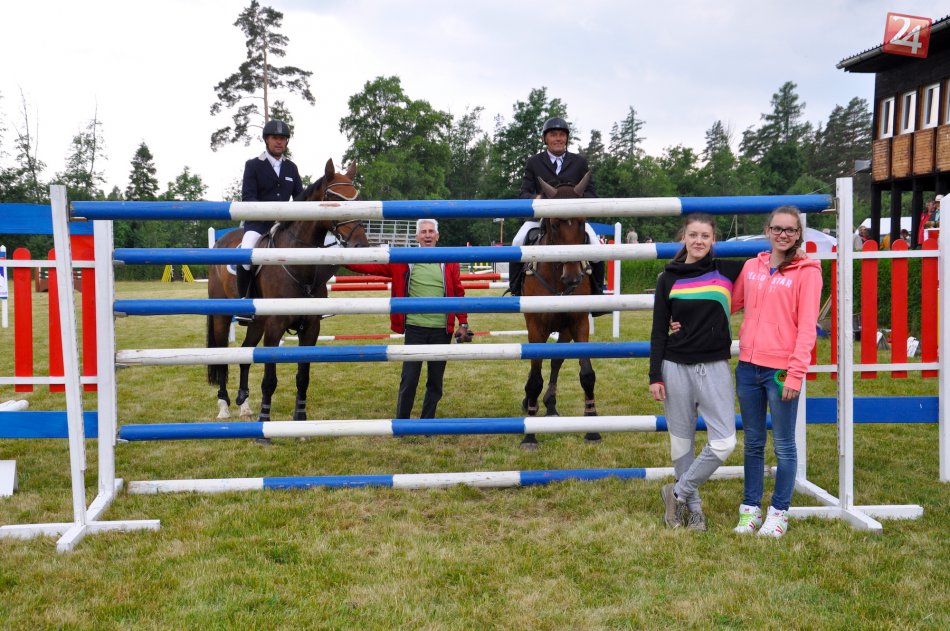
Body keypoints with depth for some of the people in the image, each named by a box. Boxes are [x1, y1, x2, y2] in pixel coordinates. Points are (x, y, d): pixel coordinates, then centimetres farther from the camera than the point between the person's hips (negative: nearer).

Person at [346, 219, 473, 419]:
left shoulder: (448, 262, 4)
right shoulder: (404, 261, 2)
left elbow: (458, 294, 6)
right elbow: (372, 265, -3)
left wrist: (463, 323, 1)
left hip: (442, 330, 1)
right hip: (415, 329, -1)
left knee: (435, 381, 10)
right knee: (409, 379, 1)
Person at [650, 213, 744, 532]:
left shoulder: (727, 271, 1)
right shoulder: (669, 278, 2)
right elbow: (659, 331, 3)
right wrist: (655, 376, -1)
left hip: (715, 367, 0)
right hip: (676, 367, 0)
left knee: (724, 442, -7)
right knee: (681, 443, 7)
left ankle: (678, 493, 12)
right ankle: (692, 507, 25)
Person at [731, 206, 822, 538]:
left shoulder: (807, 271, -4)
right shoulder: (751, 267, 9)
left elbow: (807, 327, -8)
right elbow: (730, 303, 21)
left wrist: (796, 373, -13)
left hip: (781, 370, -4)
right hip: (748, 366, 4)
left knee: (783, 445, 6)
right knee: (753, 443, 13)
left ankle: (779, 512, 19)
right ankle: (750, 508, 24)